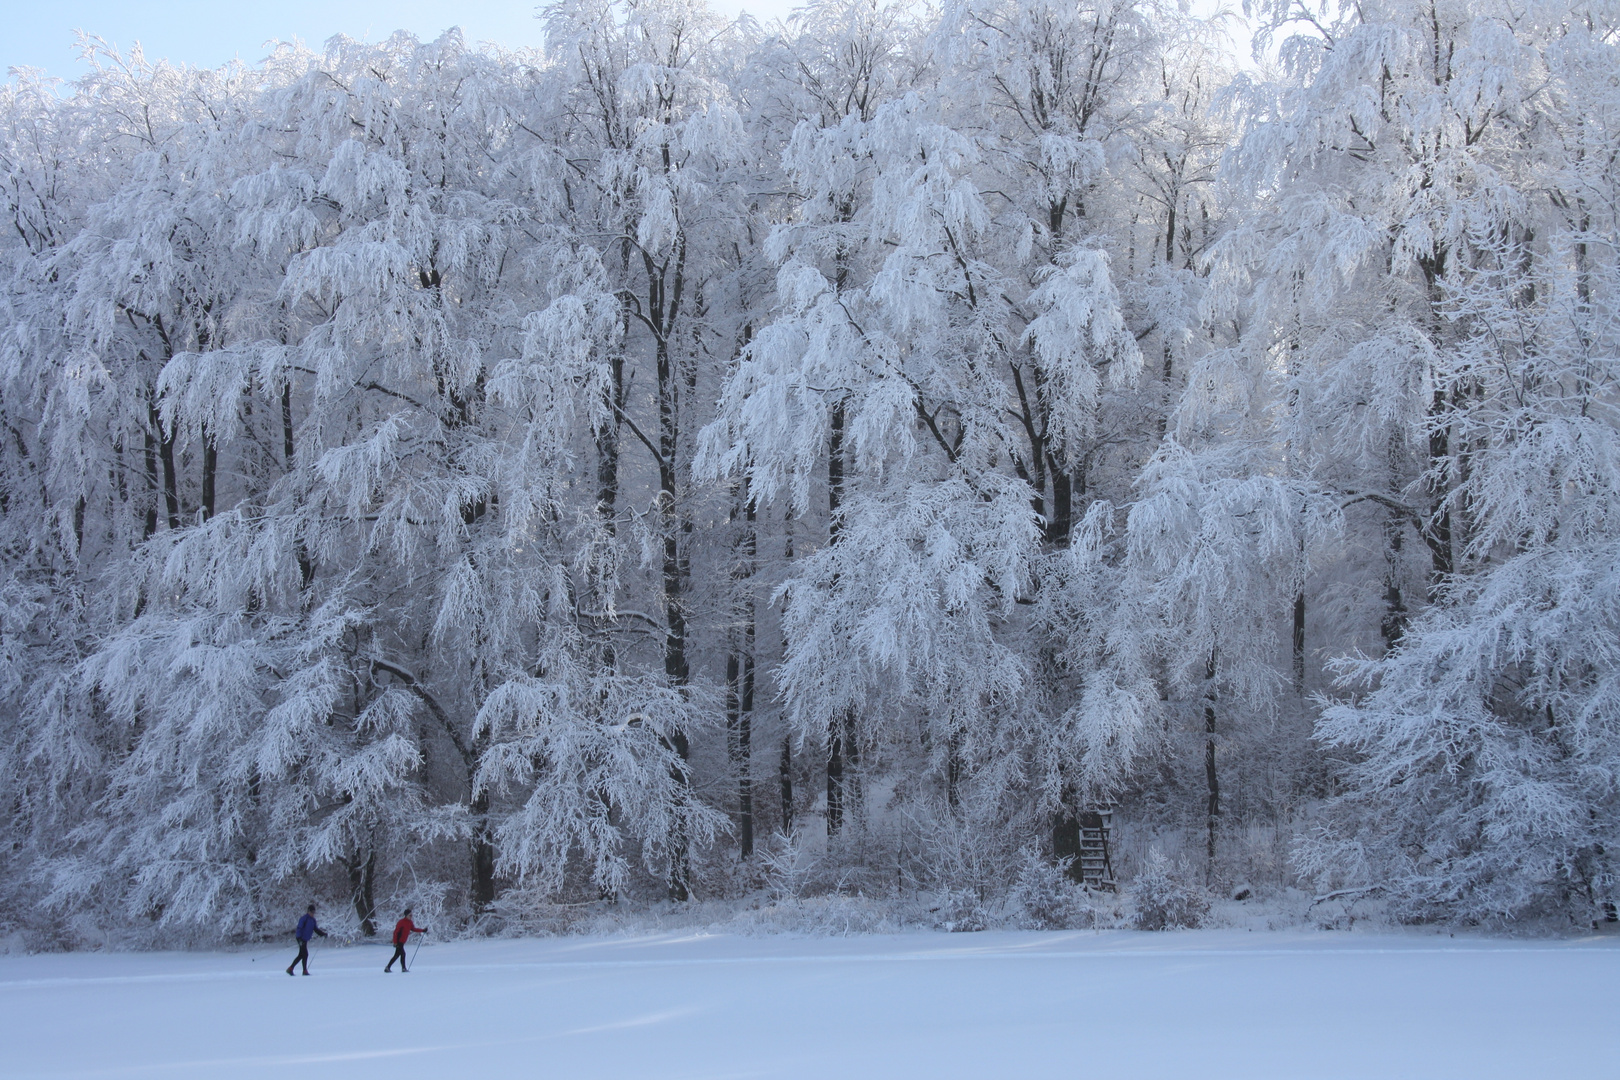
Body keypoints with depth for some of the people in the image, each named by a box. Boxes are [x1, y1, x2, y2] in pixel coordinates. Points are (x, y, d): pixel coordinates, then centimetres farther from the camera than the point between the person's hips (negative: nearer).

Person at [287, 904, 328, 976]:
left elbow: (316, 929, 19)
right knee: (305, 954, -10)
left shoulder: (313, 920, 12)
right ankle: (305, 971, -3)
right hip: (301, 939, -9)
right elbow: (299, 928, -19)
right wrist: (300, 939, -27)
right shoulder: (304, 918, -14)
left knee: (301, 955, 12)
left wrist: (323, 934, 5)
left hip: (305, 940, 9)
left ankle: (290, 968, 19)